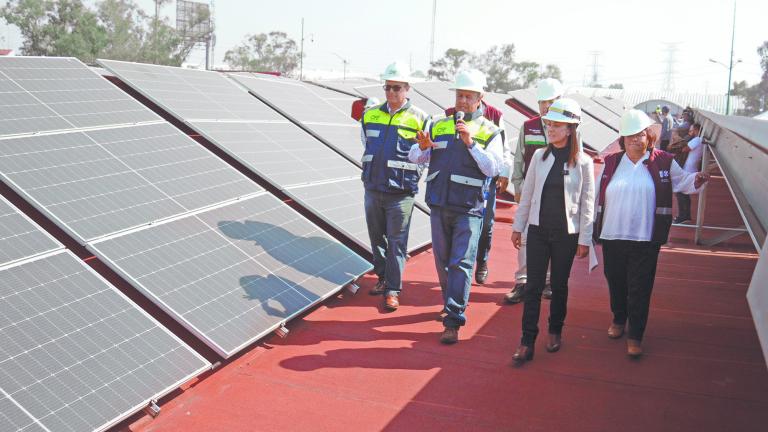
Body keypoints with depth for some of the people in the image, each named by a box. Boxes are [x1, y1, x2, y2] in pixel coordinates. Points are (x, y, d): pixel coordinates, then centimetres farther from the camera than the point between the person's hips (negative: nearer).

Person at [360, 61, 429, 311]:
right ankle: (383, 277, 30)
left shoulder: (419, 119, -5)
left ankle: (393, 289, 7)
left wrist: (410, 178, 1)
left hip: (401, 192, -4)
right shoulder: (371, 115, 7)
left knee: (396, 242, -1)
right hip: (372, 188, 5)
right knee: (377, 237, 14)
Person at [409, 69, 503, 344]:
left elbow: (493, 168, -10)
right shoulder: (439, 126, 12)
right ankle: (452, 305, 32)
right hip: (439, 205, 4)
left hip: (469, 209, -4)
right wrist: (423, 147, -14)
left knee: (461, 264, -8)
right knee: (443, 262, 13)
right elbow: (414, 158, 8)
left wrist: (471, 144, -19)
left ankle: (453, 322, -7)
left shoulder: (490, 131, 2)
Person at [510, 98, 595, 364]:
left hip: (566, 233, -1)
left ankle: (555, 331, 30)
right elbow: (527, 194, 7)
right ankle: (527, 342, 2)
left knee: (559, 285, 11)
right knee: (534, 285, -1)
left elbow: (587, 203, -3)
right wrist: (518, 226, 8)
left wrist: (585, 239, -4)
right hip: (538, 230, 2)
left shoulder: (583, 162, -5)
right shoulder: (539, 156, 1)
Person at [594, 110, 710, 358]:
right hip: (612, 236, 2)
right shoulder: (611, 163, 5)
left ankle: (635, 337, 12)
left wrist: (696, 181, -11)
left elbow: (681, 181, 12)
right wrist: (593, 227, 9)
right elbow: (598, 196, 8)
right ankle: (618, 320, 41)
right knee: (616, 283, 16)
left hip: (645, 239, -2)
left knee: (640, 289, 0)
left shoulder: (663, 162, 1)